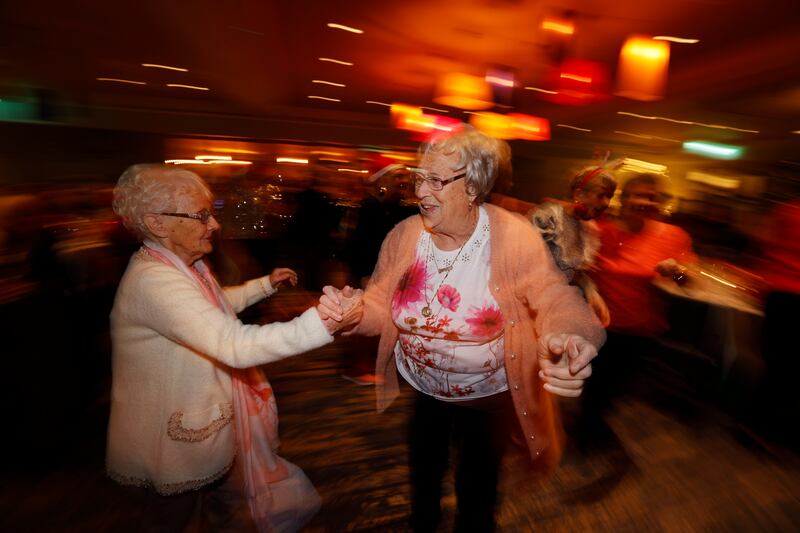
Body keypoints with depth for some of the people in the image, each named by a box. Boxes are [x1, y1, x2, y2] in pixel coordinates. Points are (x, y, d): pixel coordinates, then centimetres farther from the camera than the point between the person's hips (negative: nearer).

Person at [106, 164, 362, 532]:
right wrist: (322, 322, -48)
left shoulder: (186, 263, -1)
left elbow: (216, 305, 19)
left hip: (199, 419, 8)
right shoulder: (153, 280, -33)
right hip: (173, 433, -8)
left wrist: (266, 284, 13)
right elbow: (236, 346, -43)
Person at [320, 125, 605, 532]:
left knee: (476, 487, 21)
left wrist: (566, 337, -49)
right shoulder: (403, 235, -12)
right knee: (423, 472, 30)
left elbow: (554, 299, -25)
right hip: (421, 388, 4)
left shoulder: (514, 237, -22)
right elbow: (381, 305, -8)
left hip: (488, 395, -3)